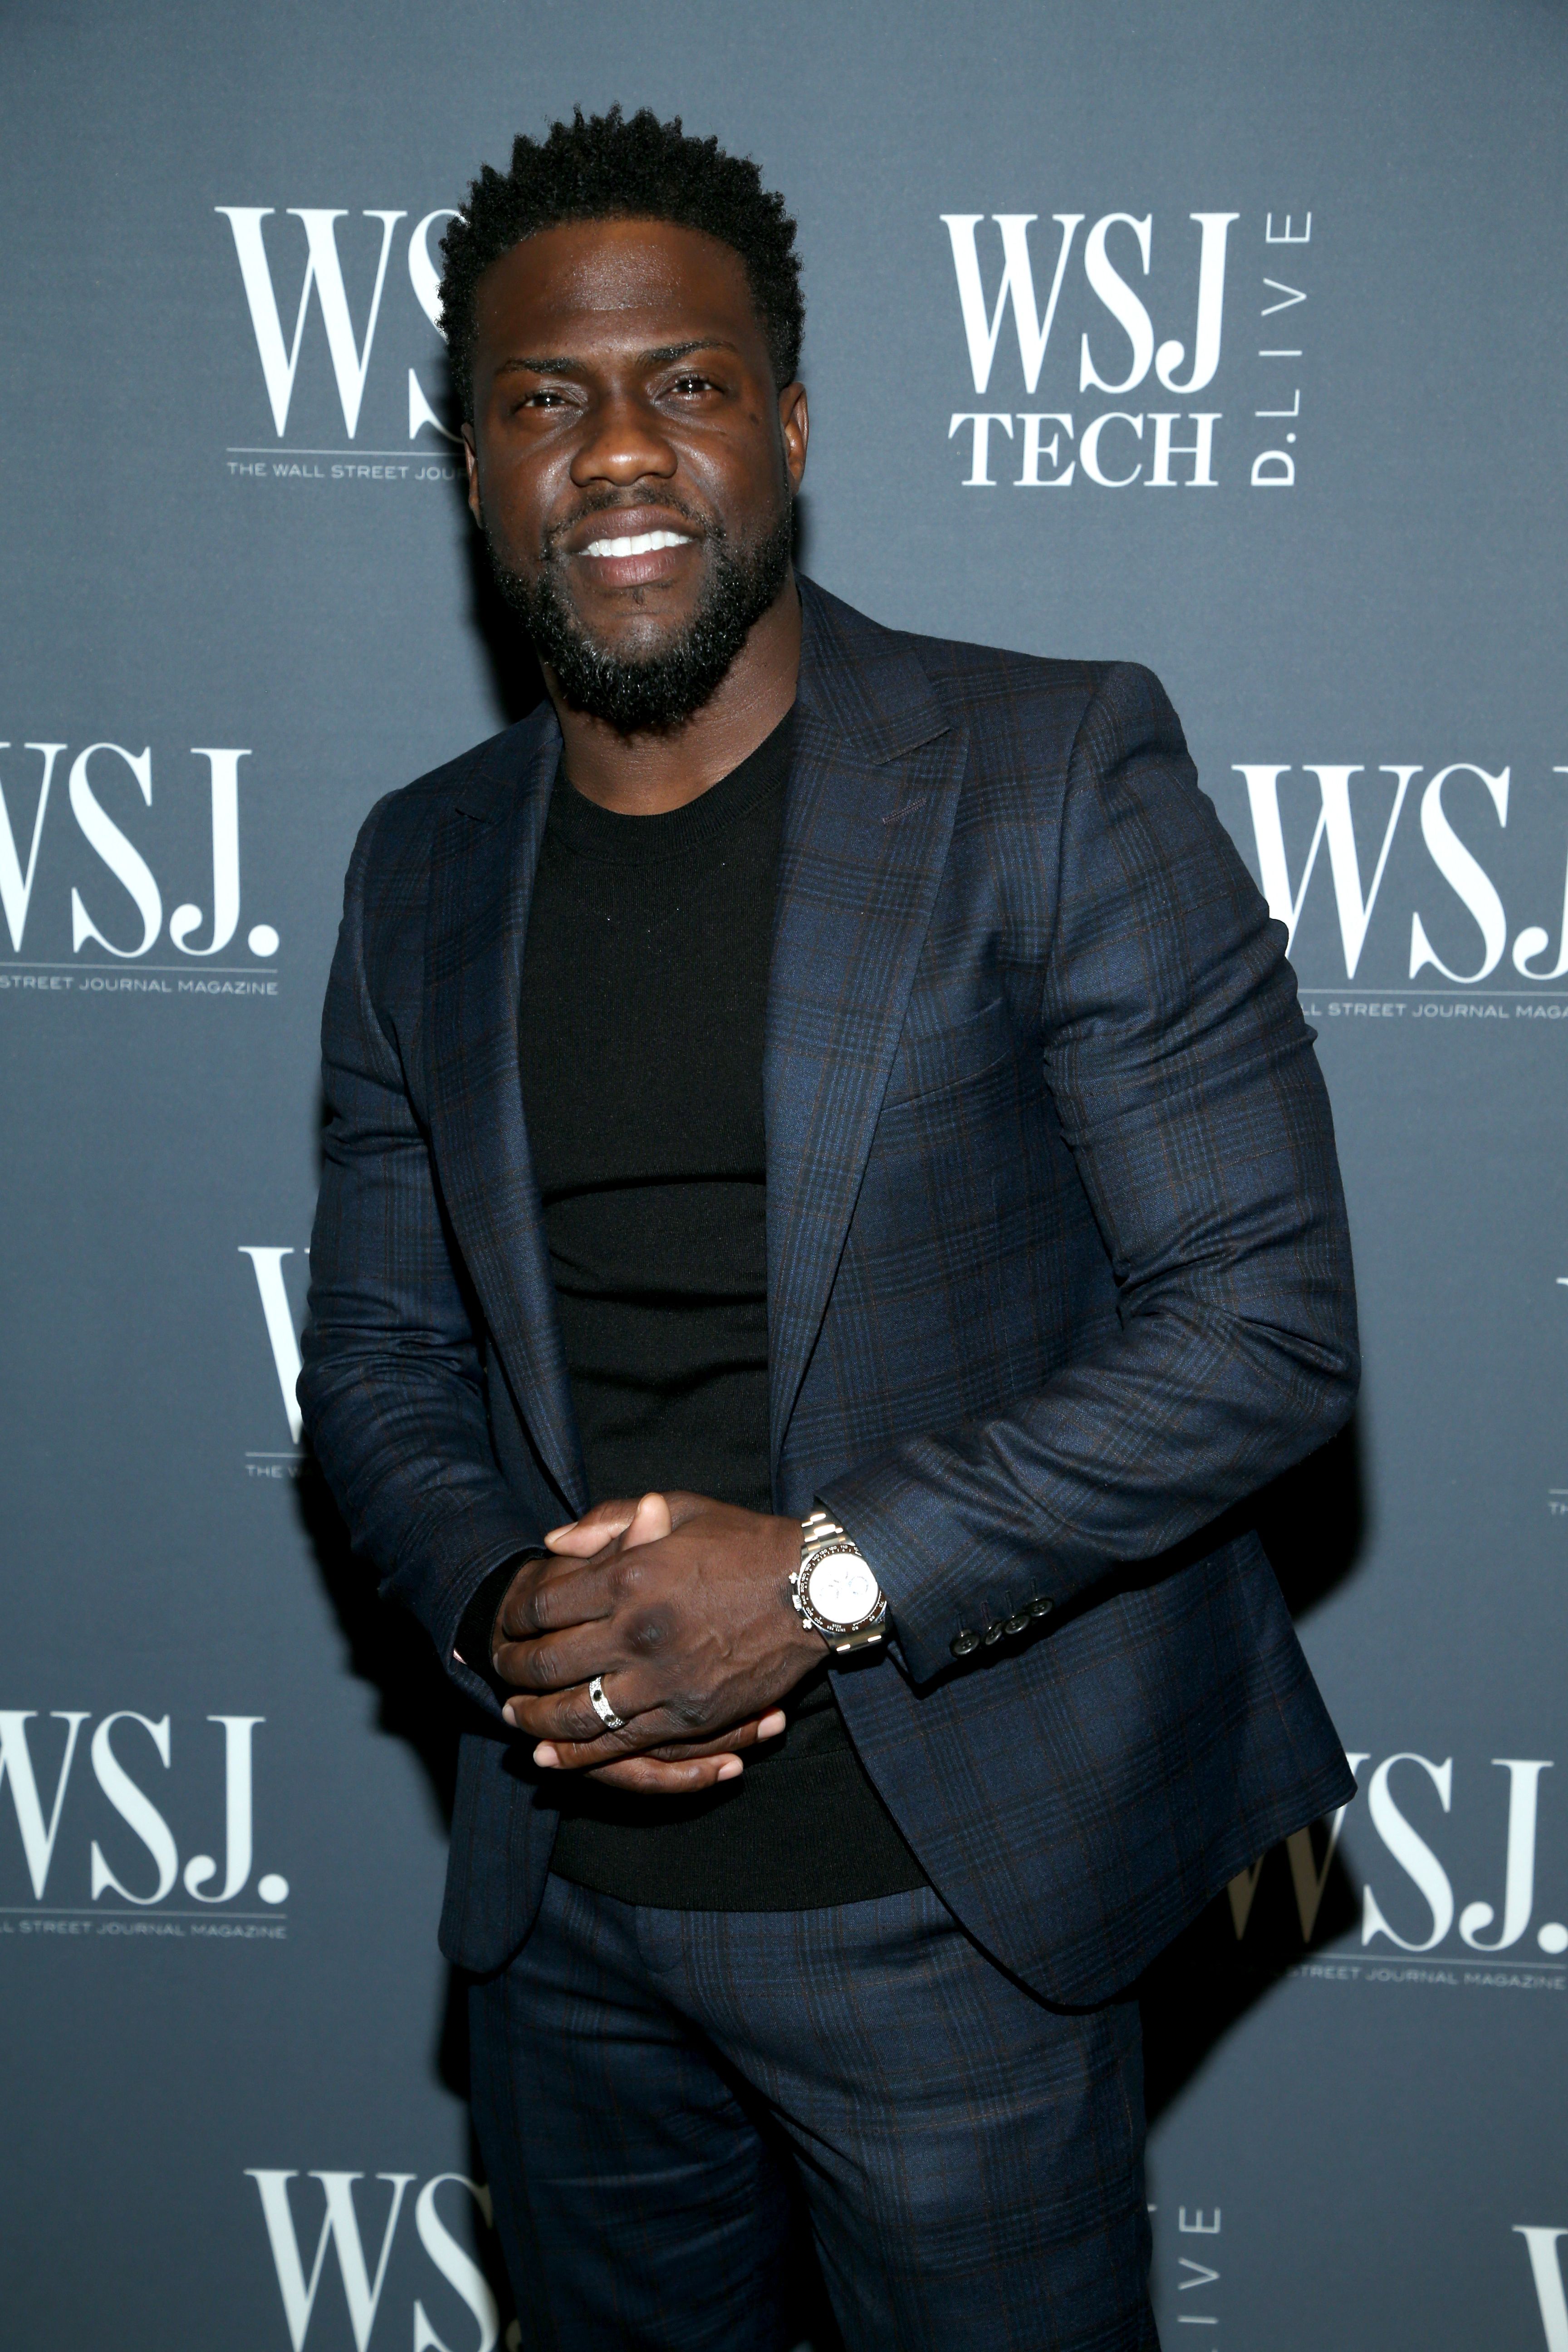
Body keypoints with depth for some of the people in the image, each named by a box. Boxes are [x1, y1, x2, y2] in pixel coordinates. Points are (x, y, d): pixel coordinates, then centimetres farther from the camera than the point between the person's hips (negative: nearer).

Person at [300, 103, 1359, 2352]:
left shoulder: (1056, 773, -10)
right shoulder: (421, 867, 5)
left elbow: (1269, 1311, -14)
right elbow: (378, 1354, 10)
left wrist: (826, 1576, -20)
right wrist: (496, 1609, -11)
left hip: (949, 1903, -4)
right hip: (562, 1904, 5)